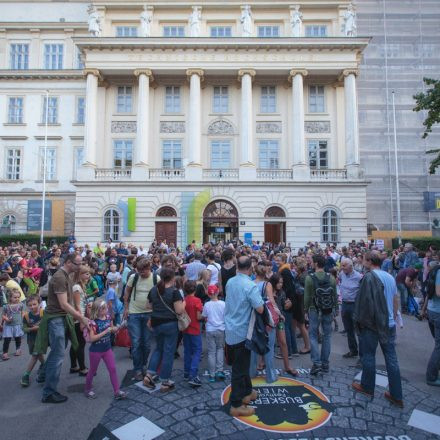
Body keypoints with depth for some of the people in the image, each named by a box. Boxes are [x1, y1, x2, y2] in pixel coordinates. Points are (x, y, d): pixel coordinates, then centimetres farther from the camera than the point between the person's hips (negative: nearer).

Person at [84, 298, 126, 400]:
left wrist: (116, 328, -8)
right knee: (93, 371, 15)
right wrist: (105, 331, -29)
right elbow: (92, 338, -26)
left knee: (113, 369, 5)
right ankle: (88, 389, 38)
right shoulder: (93, 322, -21)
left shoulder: (108, 317, -3)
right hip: (95, 350, -5)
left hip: (107, 348, 5)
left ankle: (117, 391, 12)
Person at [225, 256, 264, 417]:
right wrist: (258, 298, -5)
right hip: (242, 332, -7)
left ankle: (246, 392, 39)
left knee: (241, 364, 23)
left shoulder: (230, 282, 0)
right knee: (240, 368, 4)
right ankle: (236, 405, 15)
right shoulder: (250, 286, -22)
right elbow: (260, 309, -23)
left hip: (230, 330, 8)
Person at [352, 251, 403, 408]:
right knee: (391, 358, 11)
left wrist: (360, 320, -6)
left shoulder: (369, 277, -17)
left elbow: (365, 302, -19)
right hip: (389, 324, 6)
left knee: (368, 356, 10)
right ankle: (396, 396, 19)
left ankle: (367, 387, 25)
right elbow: (396, 301, 11)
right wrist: (392, 318, 21)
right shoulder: (390, 277, 3)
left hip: (372, 324, -6)